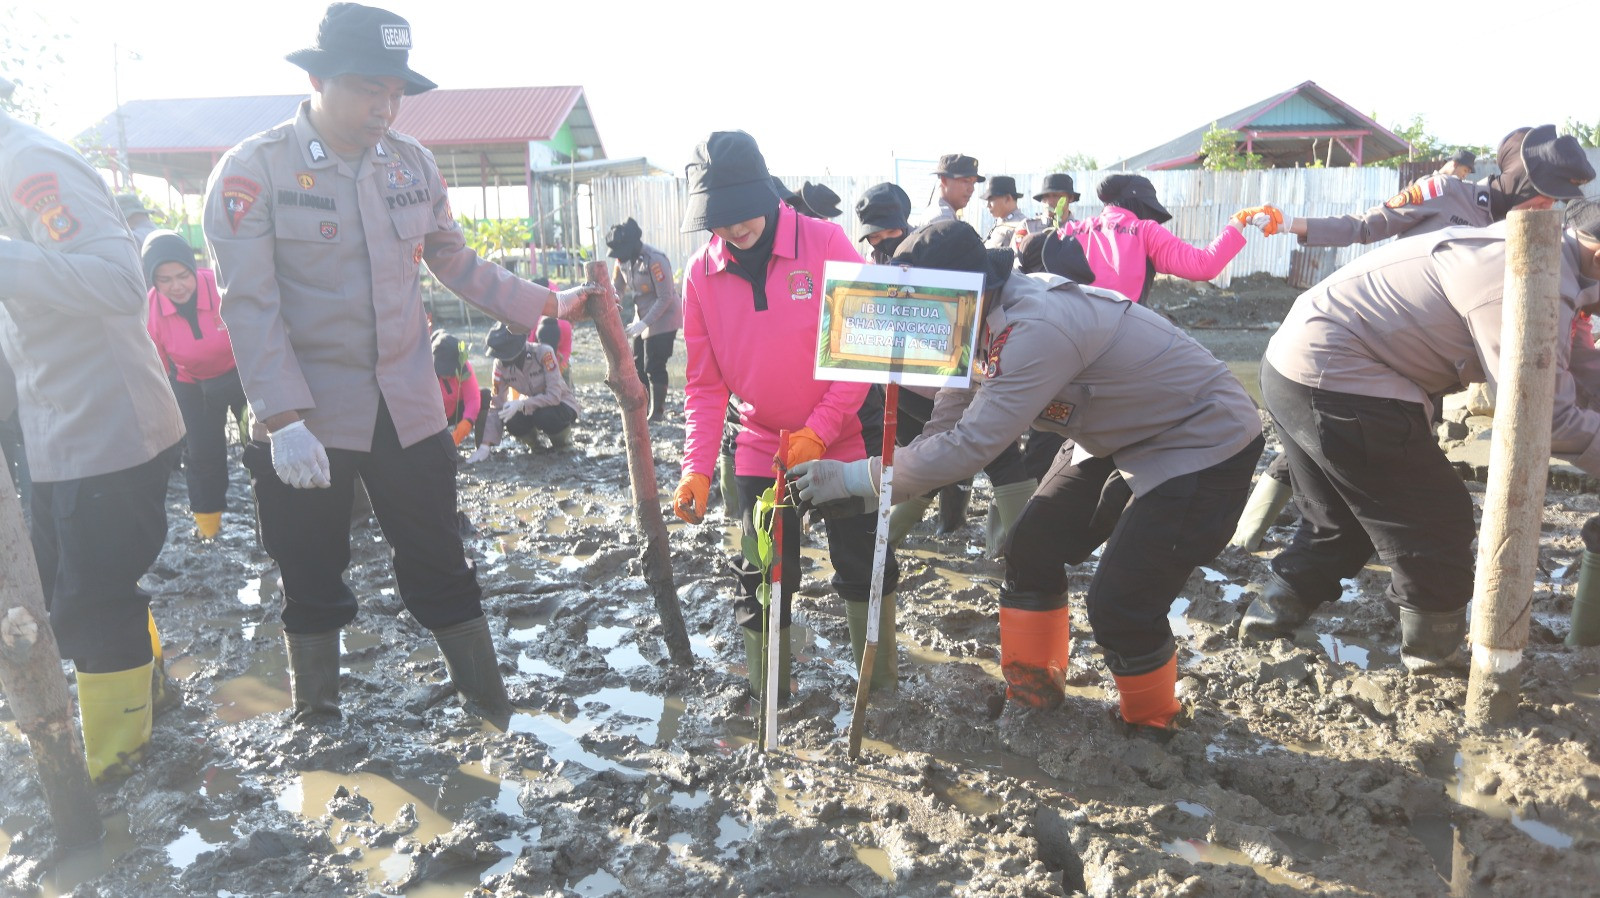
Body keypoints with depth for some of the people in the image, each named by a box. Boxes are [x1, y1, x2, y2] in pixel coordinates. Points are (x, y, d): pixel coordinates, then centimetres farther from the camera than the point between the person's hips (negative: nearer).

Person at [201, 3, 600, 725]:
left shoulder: (413, 164, 3)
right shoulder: (252, 171, -9)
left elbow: (459, 265, 13)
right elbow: (250, 308, -14)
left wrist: (550, 304, 7)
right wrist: (285, 422, -21)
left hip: (409, 412, 3)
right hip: (304, 422, -3)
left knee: (440, 571, 10)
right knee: (313, 585, 13)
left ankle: (496, 715, 23)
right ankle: (315, 727, 33)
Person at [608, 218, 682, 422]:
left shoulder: (655, 260, -25)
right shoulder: (623, 259, -1)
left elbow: (665, 298, -23)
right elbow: (617, 288, 8)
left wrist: (644, 323, -26)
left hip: (663, 318, -8)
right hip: (643, 317, 8)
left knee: (654, 366, -6)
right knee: (638, 364, 11)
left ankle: (658, 412, 4)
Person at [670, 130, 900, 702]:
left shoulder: (826, 243, -14)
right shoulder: (701, 274, -6)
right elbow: (705, 383, -2)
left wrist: (820, 429, -17)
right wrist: (697, 468, -12)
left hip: (842, 438, -2)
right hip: (761, 448, 2)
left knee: (864, 563, 10)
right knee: (764, 577, 8)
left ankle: (881, 674, 31)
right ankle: (767, 695, 26)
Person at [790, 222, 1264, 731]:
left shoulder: (1037, 328, -35)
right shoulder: (986, 323, -6)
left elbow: (970, 446, -35)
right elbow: (946, 426, -2)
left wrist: (851, 477, -28)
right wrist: (863, 495, -10)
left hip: (1205, 445, -9)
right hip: (1120, 438, 9)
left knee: (1121, 605, -10)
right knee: (1031, 551, 7)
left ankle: (1152, 723, 20)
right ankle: (1033, 689, 27)